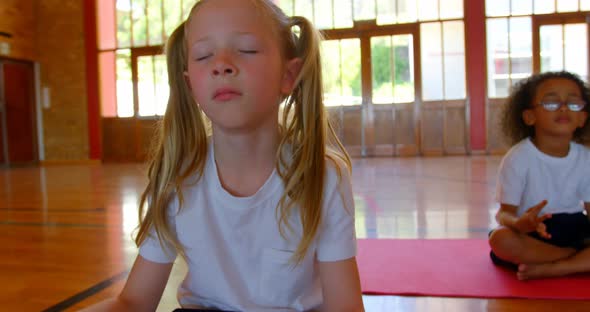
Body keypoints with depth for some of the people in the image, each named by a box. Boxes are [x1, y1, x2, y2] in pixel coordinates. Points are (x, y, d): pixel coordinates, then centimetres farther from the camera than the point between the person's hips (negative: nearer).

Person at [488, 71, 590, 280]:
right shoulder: (518, 158, -13)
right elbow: (505, 212, -16)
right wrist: (520, 223, -40)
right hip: (533, 232, -3)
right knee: (500, 239, -36)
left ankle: (548, 269, -24)